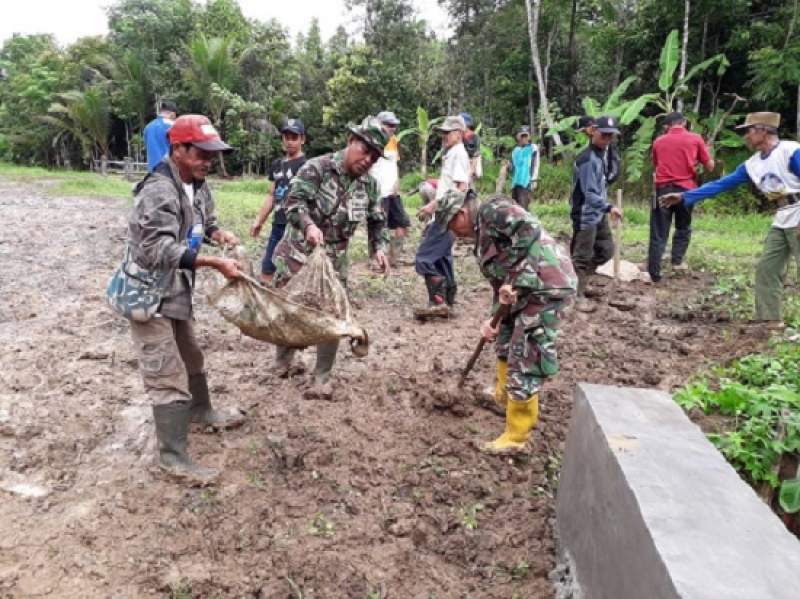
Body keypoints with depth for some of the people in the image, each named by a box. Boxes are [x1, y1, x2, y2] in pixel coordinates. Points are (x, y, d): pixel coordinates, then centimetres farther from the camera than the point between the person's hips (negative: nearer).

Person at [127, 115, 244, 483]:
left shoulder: (197, 185, 3)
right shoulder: (159, 191, -25)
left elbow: (204, 223, 17)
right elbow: (160, 250, -35)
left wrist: (220, 234, -6)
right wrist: (215, 263, -38)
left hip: (177, 290, 9)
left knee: (191, 357, 25)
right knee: (167, 376, -5)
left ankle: (201, 411, 47)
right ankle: (172, 456, 6)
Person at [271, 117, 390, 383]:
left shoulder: (369, 184, 1)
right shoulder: (317, 167, -15)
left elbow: (377, 221, 10)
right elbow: (294, 200, -24)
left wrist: (378, 248, -8)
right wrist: (309, 225, -43)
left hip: (335, 261, 4)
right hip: (298, 255, -3)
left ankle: (322, 378, 20)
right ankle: (282, 366, 33)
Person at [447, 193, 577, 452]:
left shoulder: (491, 210, -6)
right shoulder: (483, 236, 22)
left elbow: (529, 229, -23)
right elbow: (500, 283, 24)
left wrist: (516, 281, -23)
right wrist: (494, 320, 14)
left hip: (548, 286, -11)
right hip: (526, 287, 11)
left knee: (525, 358, -5)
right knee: (505, 335, 28)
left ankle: (516, 435, 7)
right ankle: (504, 394, 50)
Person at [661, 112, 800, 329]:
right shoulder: (752, 165, 10)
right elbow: (721, 184, 11)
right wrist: (684, 196, 7)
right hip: (781, 221, 8)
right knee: (766, 269, 7)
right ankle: (770, 318, 14)